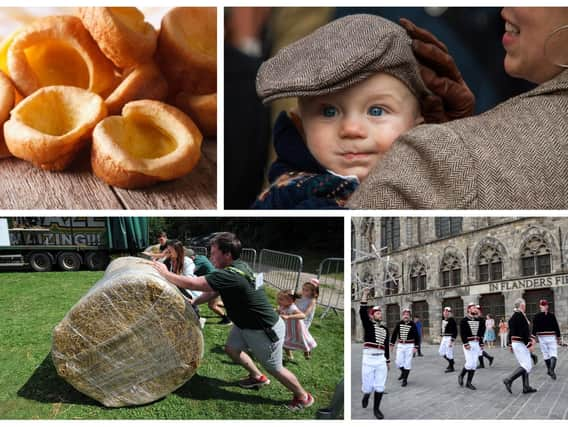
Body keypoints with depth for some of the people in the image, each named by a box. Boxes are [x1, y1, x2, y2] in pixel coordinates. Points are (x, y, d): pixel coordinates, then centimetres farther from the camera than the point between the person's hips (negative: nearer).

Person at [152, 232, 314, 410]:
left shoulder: (230, 275, -33)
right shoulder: (237, 266, -3)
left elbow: (192, 284, -33)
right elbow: (213, 292, 8)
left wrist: (165, 273, -21)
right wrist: (193, 302, -2)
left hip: (265, 330, -9)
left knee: (275, 369, 7)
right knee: (232, 349, 19)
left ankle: (303, 397, 28)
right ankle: (258, 377, 40)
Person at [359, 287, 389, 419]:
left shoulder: (385, 329, 14)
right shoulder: (368, 325, 1)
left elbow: (386, 346, 18)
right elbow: (362, 311, -14)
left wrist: (388, 361, 16)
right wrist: (365, 295, -20)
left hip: (381, 360, 4)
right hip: (368, 359, -4)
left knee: (380, 386, 3)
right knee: (368, 386, 3)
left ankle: (376, 408, 15)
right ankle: (366, 395, 36)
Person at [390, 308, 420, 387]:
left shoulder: (412, 324, -8)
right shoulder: (399, 323, -1)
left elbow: (417, 336, -5)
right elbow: (394, 334, 8)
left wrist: (416, 347, -10)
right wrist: (392, 344, 7)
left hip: (409, 346, -3)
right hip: (400, 345, 3)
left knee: (407, 363, -1)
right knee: (399, 363, 3)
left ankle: (405, 380, 8)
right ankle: (403, 372, 33)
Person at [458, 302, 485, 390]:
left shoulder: (479, 320, 9)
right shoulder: (464, 320, -5)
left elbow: (482, 332, 14)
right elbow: (462, 333, -11)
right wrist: (466, 344, -18)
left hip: (477, 343, 5)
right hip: (468, 343, -5)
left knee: (474, 364, 3)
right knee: (470, 363, -12)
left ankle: (469, 383, 10)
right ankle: (461, 376, 13)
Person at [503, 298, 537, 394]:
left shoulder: (513, 317, 13)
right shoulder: (520, 315, -17)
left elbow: (510, 332, 18)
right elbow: (525, 332, -22)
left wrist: (510, 345, 23)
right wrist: (530, 344, -18)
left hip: (515, 343, 10)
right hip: (520, 344, -10)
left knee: (525, 365, 14)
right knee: (526, 366, -9)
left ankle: (526, 387, 14)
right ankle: (508, 380, -12)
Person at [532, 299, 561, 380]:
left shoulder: (536, 316, -5)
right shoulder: (552, 315, -5)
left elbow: (534, 329, -8)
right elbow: (556, 327, -2)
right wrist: (558, 338, 9)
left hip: (542, 338, 2)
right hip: (552, 337, -2)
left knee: (546, 354, 15)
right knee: (554, 354, -2)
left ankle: (549, 370, 26)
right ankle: (552, 369, -24)